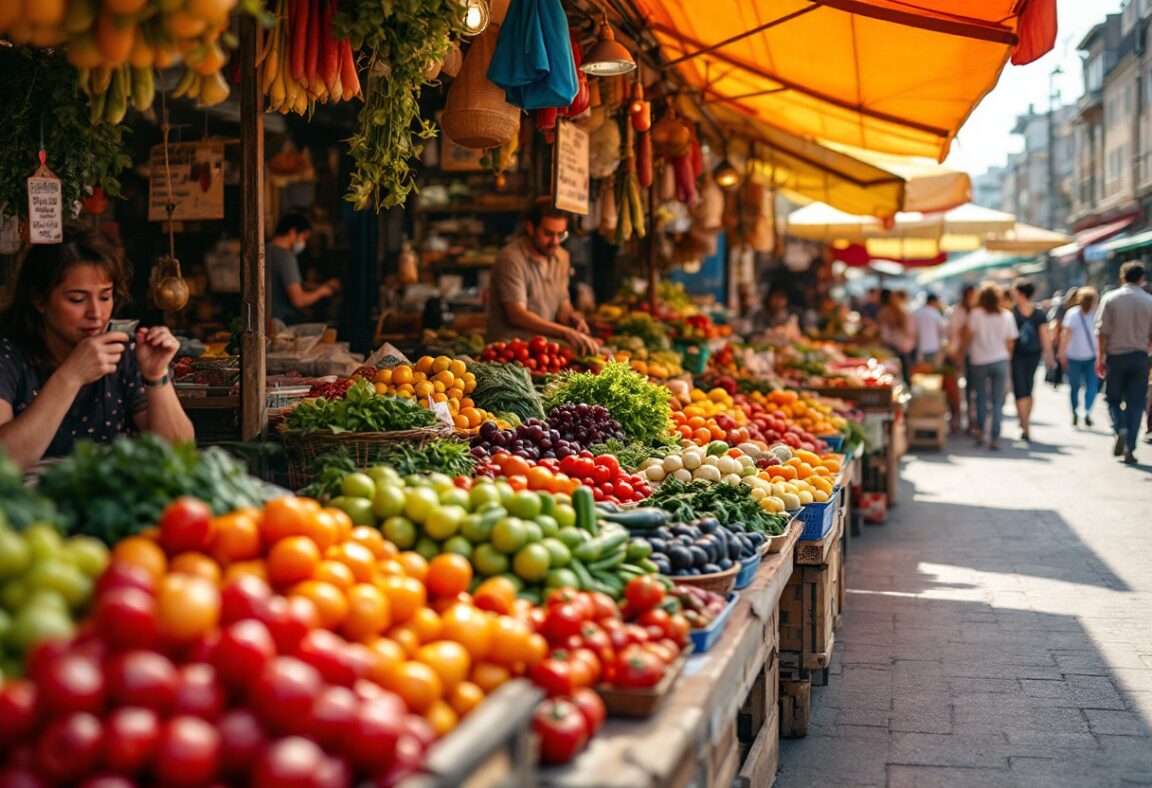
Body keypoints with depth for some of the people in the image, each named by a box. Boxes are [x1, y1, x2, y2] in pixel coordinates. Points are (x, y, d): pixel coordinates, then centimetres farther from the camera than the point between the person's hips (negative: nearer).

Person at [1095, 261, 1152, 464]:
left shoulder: (1110, 299, -4)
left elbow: (1103, 332, -6)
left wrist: (1100, 358, 0)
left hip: (1116, 355, 0)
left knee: (1113, 398, 13)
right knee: (1135, 402, 5)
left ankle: (1120, 429, -14)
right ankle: (1130, 448, 0)